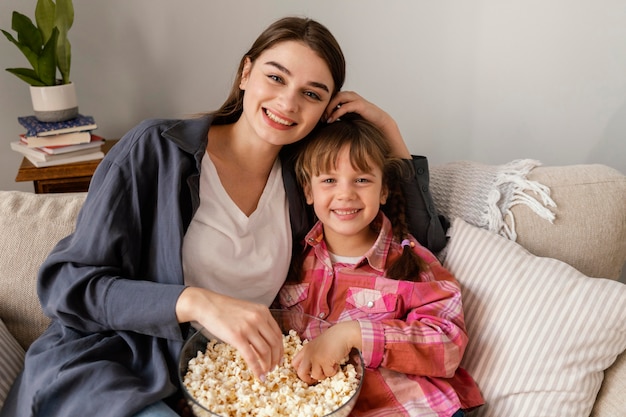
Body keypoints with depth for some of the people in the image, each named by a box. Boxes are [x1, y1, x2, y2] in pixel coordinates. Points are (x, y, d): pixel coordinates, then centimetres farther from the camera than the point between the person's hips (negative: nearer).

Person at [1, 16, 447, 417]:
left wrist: (388, 130, -2)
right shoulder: (156, 149, -10)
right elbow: (66, 282, -13)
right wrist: (196, 303, -28)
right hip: (108, 369, -3)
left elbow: (425, 241, 7)